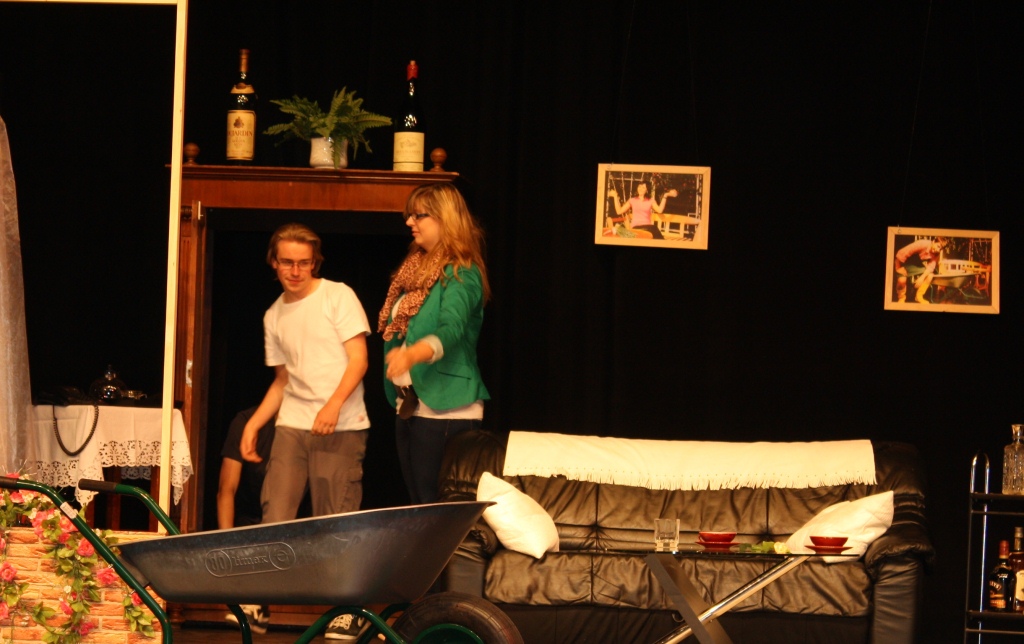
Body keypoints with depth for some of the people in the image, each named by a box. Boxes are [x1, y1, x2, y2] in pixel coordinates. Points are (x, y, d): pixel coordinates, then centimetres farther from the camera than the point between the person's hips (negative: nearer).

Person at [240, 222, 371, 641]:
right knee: (274, 515, -4)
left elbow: (358, 359, -7)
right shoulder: (274, 316, 16)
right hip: (292, 424, 5)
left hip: (340, 428, -5)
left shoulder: (338, 296, -1)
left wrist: (333, 405, -22)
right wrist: (254, 423, 12)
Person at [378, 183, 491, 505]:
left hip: (445, 408, -9)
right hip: (408, 404, 9)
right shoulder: (416, 268, 15)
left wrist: (411, 354, -47)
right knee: (417, 504, 10)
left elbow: (451, 329, -29)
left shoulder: (461, 274, -11)